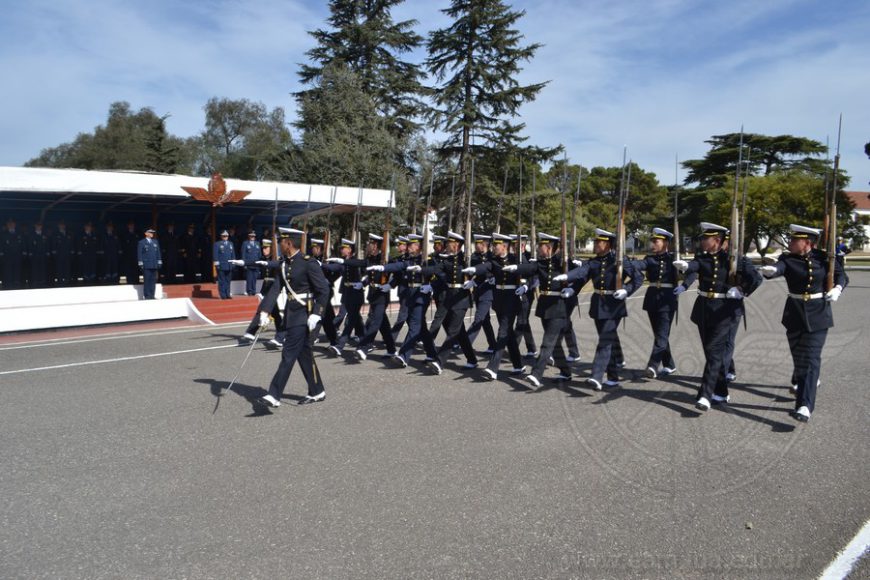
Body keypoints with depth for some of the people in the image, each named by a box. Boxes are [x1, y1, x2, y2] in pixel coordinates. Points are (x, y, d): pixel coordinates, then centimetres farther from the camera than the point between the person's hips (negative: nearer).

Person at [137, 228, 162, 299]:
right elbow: (139, 254, -1)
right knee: (146, 280, -4)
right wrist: (141, 263, -8)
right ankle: (147, 295, -1)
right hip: (146, 265, -5)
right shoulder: (141, 242, 1)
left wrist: (159, 262, 8)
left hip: (154, 265, 5)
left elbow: (158, 252, 15)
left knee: (153, 280, 5)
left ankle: (152, 295, 10)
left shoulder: (155, 242, 15)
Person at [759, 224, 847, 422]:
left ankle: (805, 406, -11)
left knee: (811, 359, -8)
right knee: (798, 355, 15)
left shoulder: (823, 258, -3)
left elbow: (841, 275, 8)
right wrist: (770, 270, -49)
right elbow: (778, 268, -25)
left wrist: (837, 289, -13)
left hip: (818, 316, -2)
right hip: (794, 315, 2)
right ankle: (805, 382, 47)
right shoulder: (787, 259, -4)